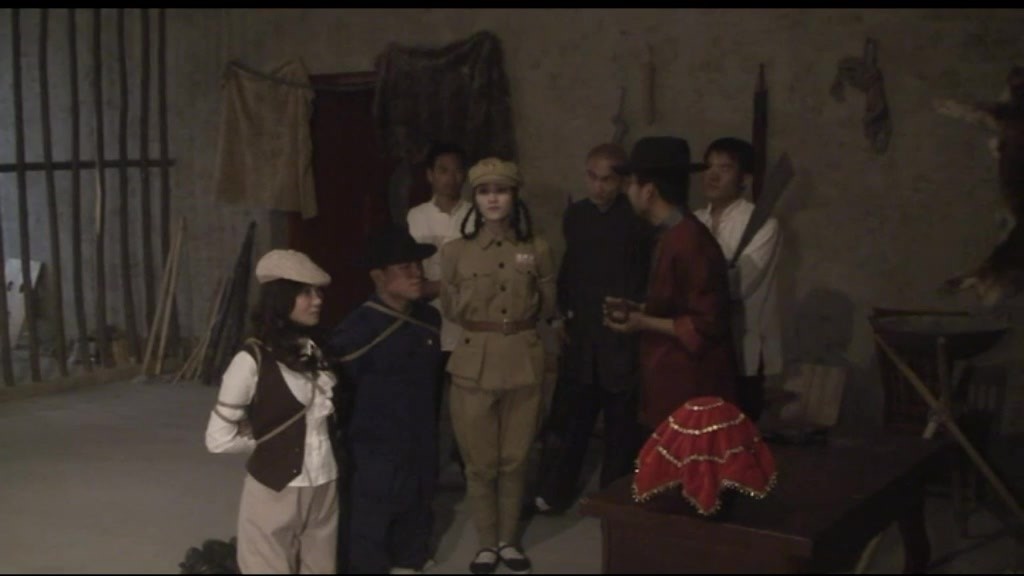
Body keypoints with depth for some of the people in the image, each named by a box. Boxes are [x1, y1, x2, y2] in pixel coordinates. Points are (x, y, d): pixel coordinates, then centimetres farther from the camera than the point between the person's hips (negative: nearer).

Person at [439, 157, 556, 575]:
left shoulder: (536, 249, 1)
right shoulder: (456, 250, -1)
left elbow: (547, 308, 9)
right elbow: (451, 310, 6)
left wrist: (517, 323, 0)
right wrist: (484, 325, -2)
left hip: (524, 362, 1)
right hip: (474, 363, -1)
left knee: (515, 459, 11)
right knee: (480, 462, 7)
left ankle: (509, 539, 28)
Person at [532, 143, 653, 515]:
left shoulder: (639, 218, -8)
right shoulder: (575, 215, 7)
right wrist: (565, 314, 9)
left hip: (625, 338, -4)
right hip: (581, 337, 4)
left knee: (622, 424, 8)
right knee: (569, 418, 9)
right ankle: (554, 492, 22)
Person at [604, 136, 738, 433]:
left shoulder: (691, 242, -21)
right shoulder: (672, 236, 10)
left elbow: (708, 324, -22)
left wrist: (645, 323, -18)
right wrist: (638, 309, 9)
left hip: (690, 391, -10)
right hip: (672, 383, 10)